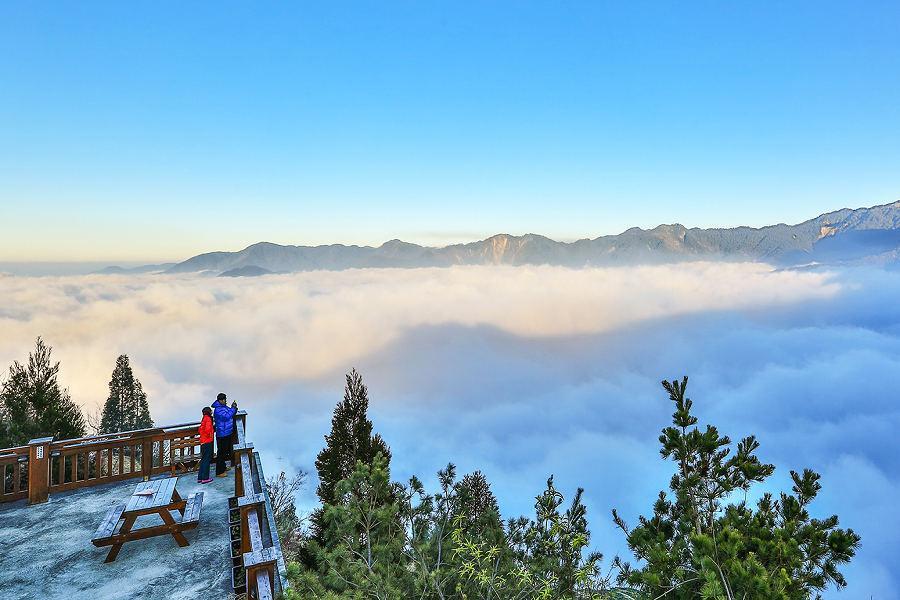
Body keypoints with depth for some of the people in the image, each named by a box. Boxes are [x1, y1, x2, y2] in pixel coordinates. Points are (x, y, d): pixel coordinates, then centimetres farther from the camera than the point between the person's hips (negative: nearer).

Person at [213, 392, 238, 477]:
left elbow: (232, 414, 16)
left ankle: (223, 467, 35)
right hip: (222, 434, -10)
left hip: (227, 433, 10)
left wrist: (234, 407, -3)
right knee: (221, 452, -4)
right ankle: (219, 472, 3)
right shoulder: (218, 409, -19)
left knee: (226, 451, 21)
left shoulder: (224, 407, 10)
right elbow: (226, 417, -31)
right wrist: (233, 408, -24)